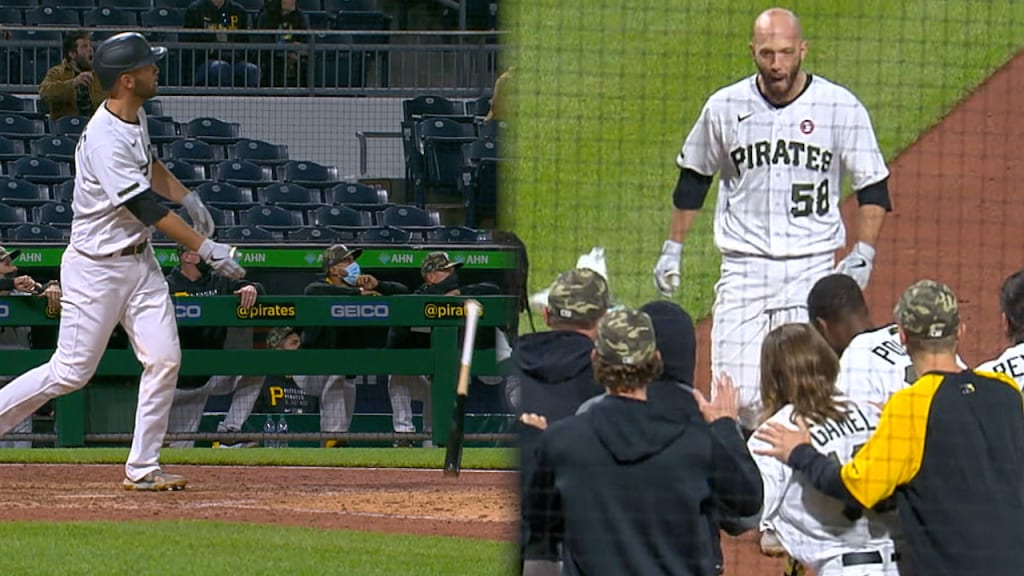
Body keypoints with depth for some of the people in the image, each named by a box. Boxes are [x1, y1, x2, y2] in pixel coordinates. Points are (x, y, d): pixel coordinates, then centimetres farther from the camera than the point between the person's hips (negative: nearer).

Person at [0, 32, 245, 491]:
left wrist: (186, 196, 22)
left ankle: (143, 468, 3)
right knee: (71, 371, -4)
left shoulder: (134, 116, 3)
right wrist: (206, 248, -28)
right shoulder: (105, 139, -26)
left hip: (139, 260, 8)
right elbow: (146, 209, -28)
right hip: (96, 268, -8)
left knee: (164, 359, -2)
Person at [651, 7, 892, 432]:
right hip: (743, 269, 1)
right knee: (736, 397, -9)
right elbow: (693, 178, 19)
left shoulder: (841, 107, -2)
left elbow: (873, 187, 5)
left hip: (812, 271, -1)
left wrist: (862, 255, -7)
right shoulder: (725, 107, 3)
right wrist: (673, 249, 18)